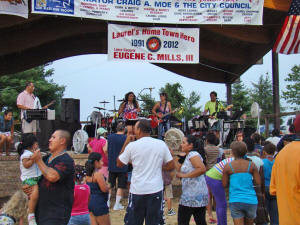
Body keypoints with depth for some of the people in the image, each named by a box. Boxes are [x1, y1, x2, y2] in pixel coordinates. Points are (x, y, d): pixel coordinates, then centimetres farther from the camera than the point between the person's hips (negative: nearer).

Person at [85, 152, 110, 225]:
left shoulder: (88, 174, 7)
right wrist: (108, 185, 1)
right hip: (99, 203, -8)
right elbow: (104, 189, -19)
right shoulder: (98, 174, -18)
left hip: (90, 202, 8)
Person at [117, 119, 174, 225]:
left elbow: (119, 163, 5)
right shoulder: (161, 144, -1)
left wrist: (126, 143, 9)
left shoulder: (132, 145, -7)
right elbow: (171, 166, 3)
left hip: (137, 191, -1)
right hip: (156, 190, 1)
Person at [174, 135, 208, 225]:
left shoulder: (193, 154, -11)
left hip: (192, 195, -10)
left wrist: (184, 175, -21)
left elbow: (202, 169, -25)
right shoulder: (188, 156, 19)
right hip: (200, 194, 10)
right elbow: (180, 169, 21)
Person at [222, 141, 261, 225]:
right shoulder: (251, 165, 0)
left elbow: (224, 185, 2)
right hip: (251, 200, 2)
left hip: (235, 200, -2)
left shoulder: (228, 166, -3)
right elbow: (258, 182, 0)